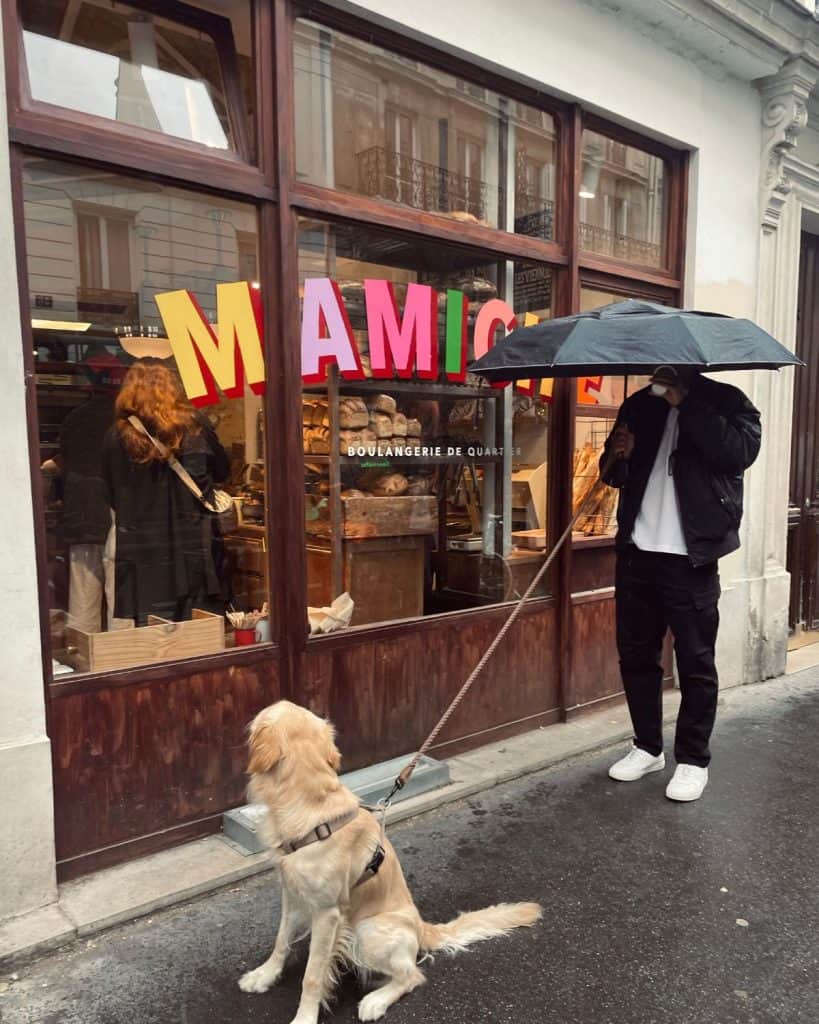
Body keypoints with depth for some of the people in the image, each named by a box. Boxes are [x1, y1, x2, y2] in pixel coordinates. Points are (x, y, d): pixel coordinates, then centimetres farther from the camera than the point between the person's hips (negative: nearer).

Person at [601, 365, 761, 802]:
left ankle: (693, 760, 19)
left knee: (696, 662, 3)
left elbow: (741, 451, -19)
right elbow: (614, 474, 20)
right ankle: (647, 747, 29)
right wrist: (617, 456, -4)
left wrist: (685, 403, -16)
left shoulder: (726, 401, 2)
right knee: (635, 654, 12)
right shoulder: (638, 405, 14)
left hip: (691, 557, -4)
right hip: (636, 551, 5)